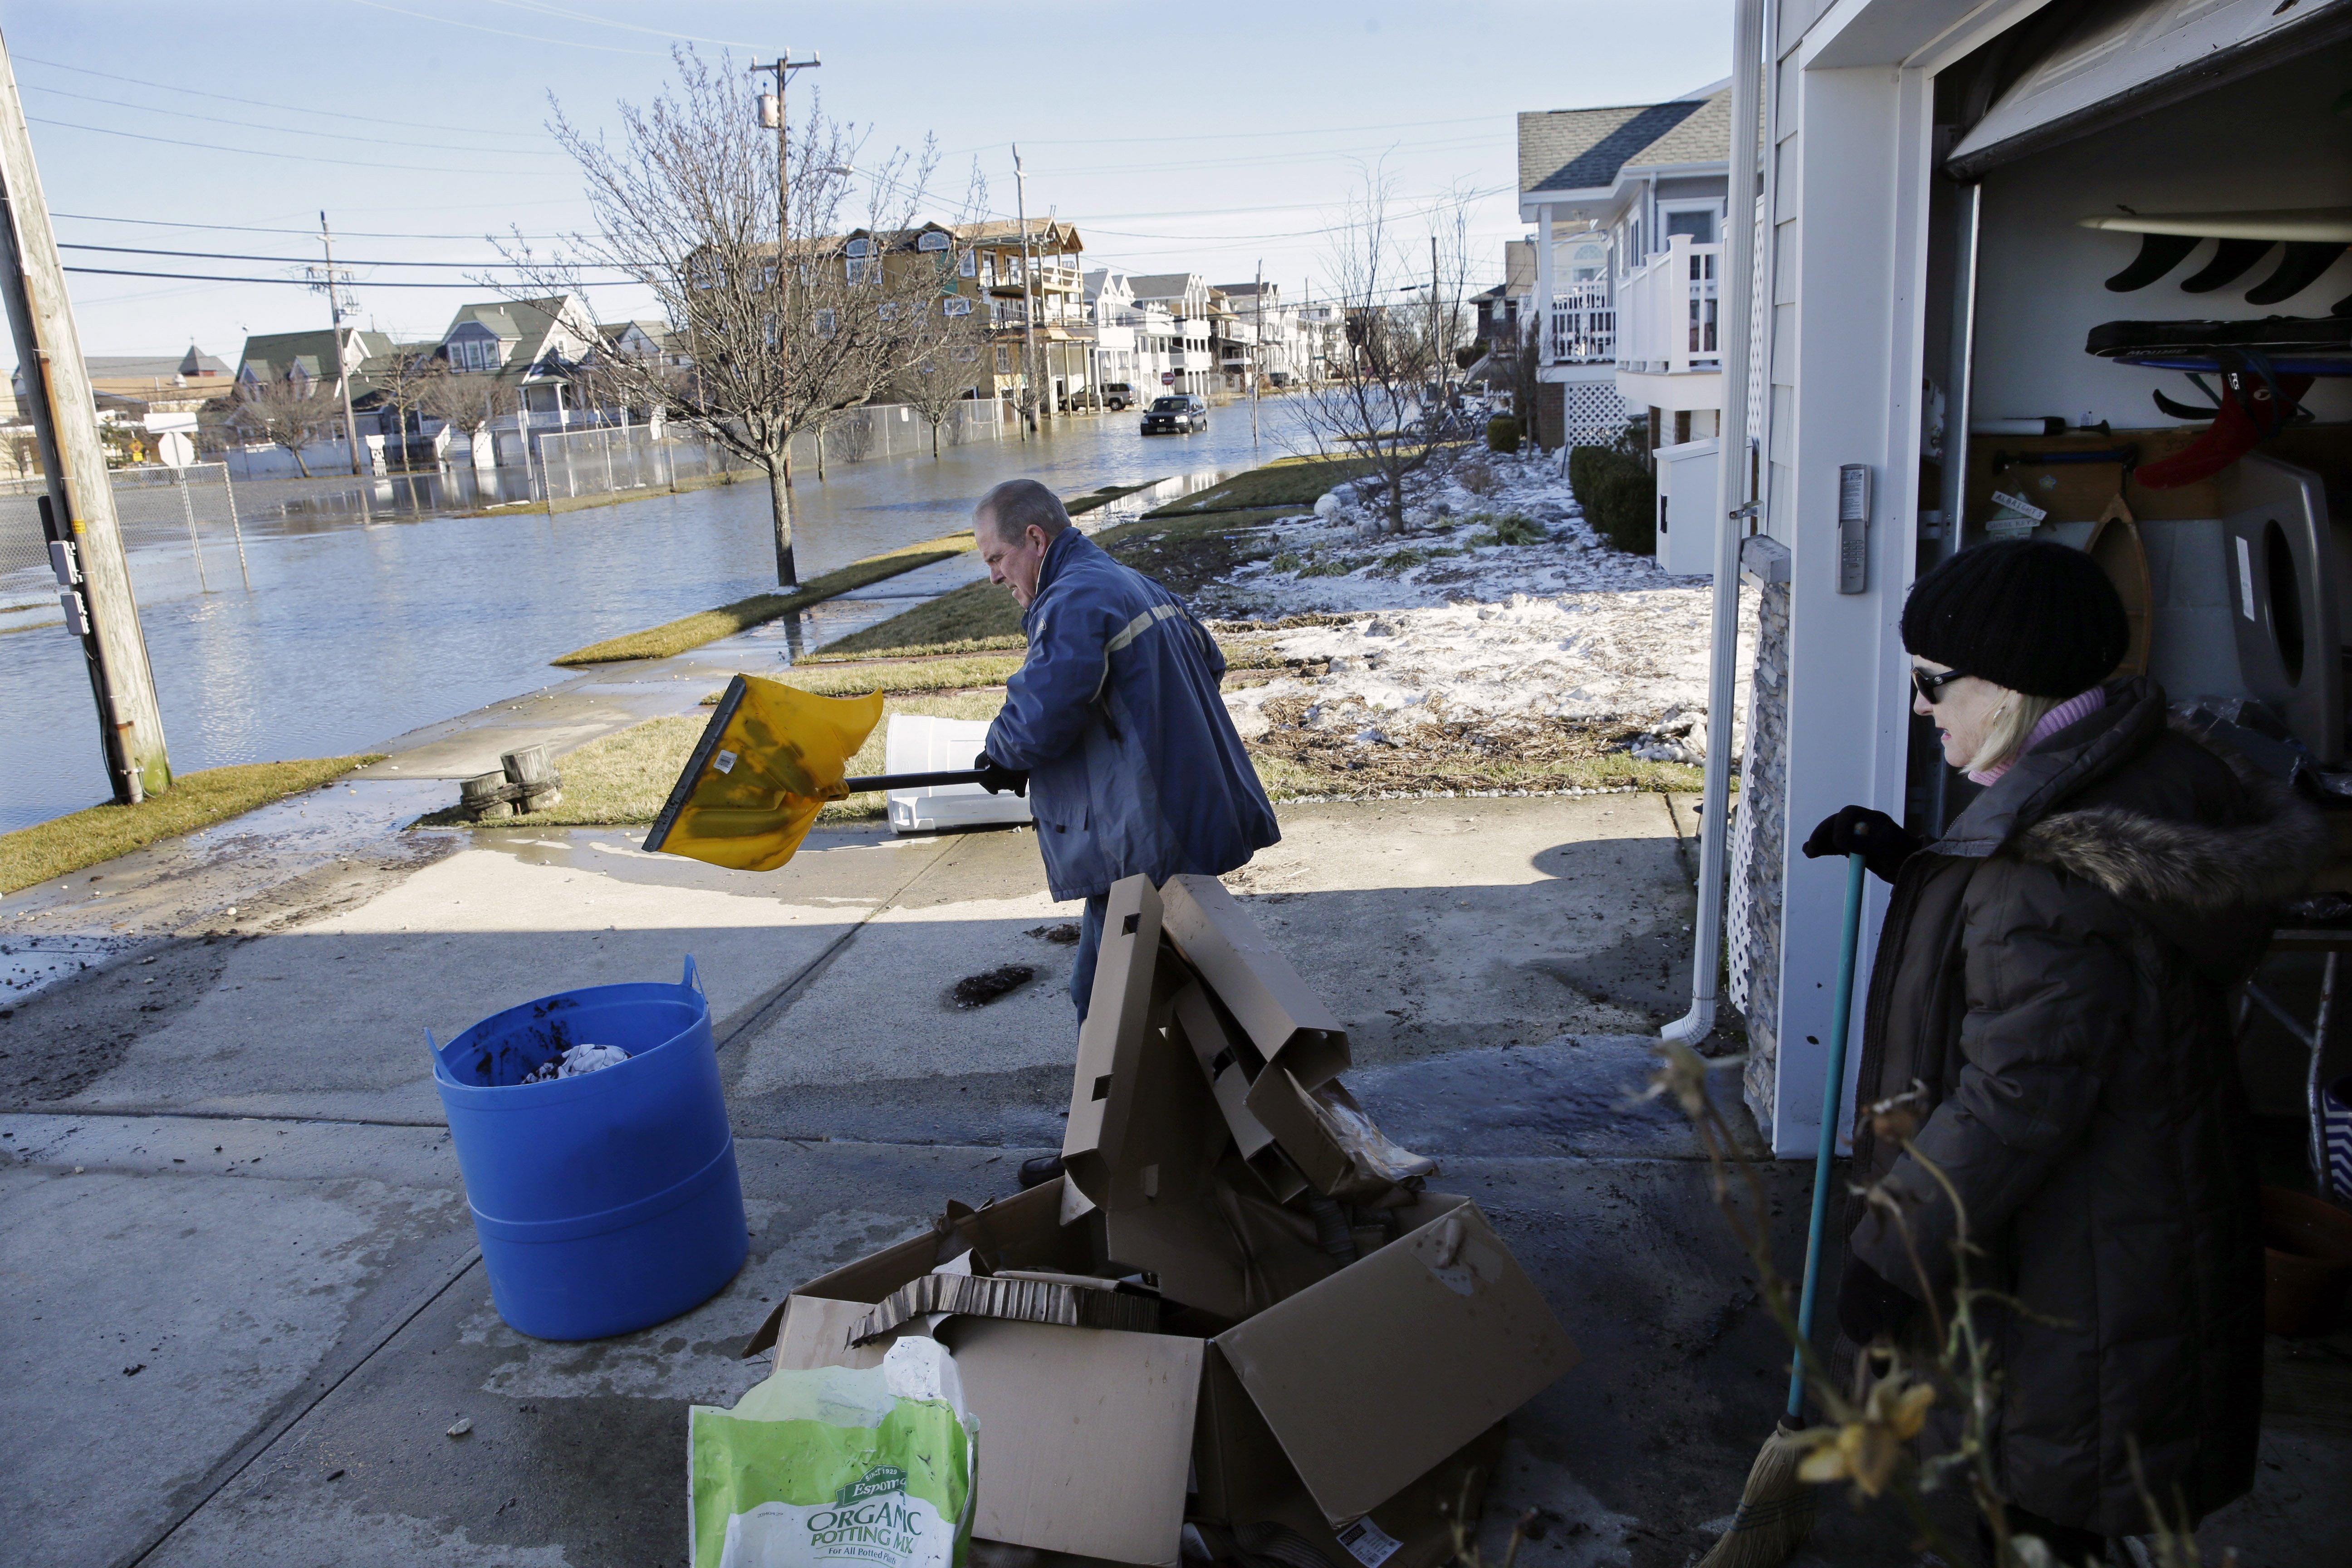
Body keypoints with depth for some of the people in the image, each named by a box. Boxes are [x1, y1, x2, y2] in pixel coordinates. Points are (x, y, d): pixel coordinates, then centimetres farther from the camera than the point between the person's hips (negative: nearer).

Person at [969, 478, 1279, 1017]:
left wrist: (999, 755, -4)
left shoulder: (1074, 603, -16)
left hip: (1142, 847, -10)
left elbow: (1038, 723, -26)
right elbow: (1210, 662, 29)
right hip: (1196, 823, 10)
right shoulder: (1138, 585, 16)